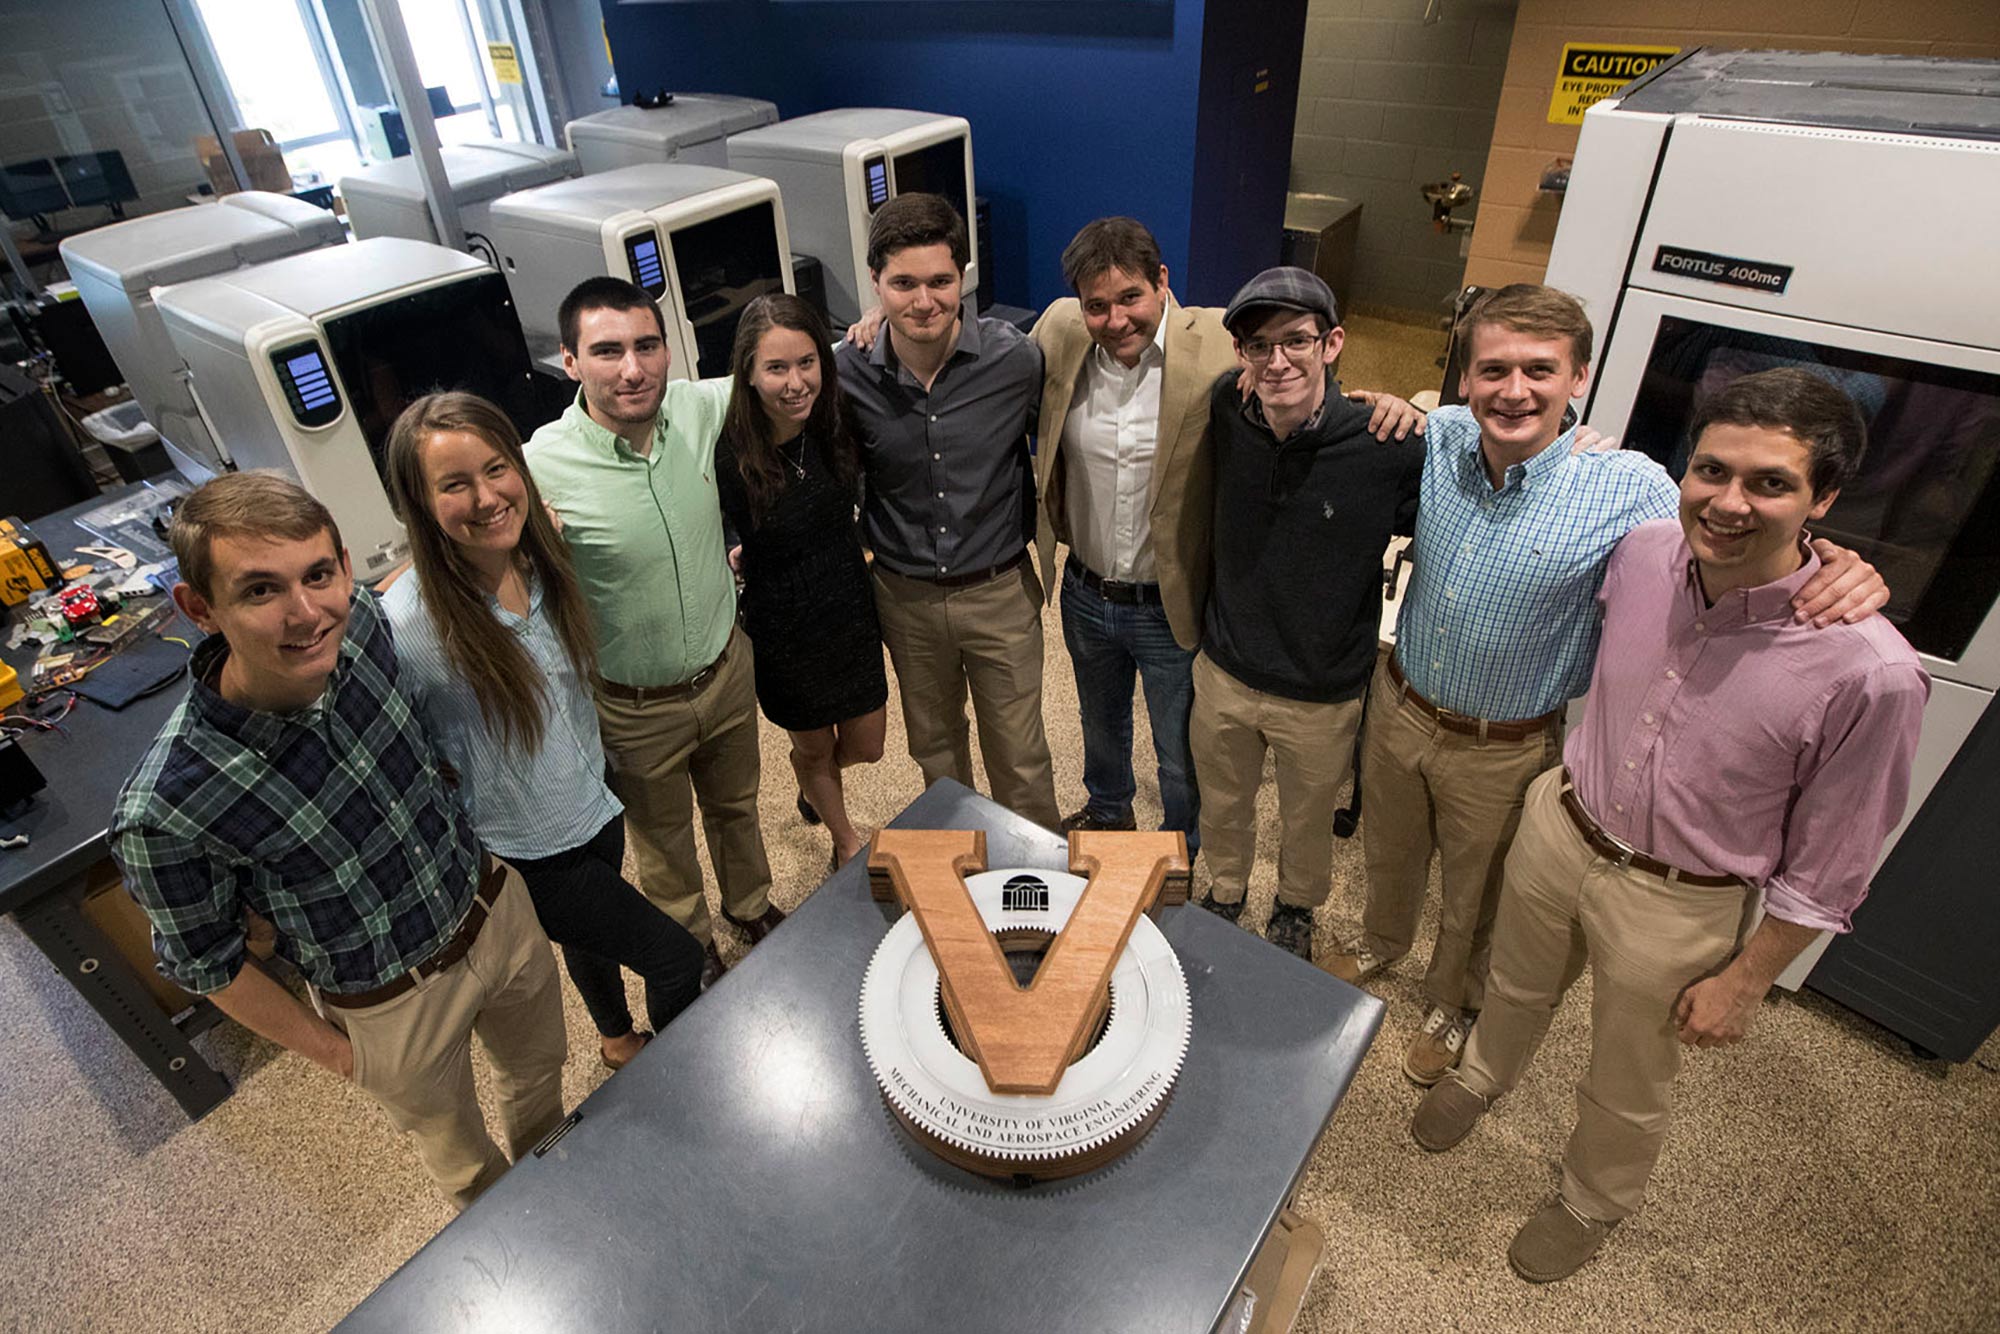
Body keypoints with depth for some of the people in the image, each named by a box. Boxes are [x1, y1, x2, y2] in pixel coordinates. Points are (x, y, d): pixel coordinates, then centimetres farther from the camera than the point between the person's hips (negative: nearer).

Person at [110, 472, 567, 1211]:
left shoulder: (361, 622, -24)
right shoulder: (164, 811, -34)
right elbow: (203, 961, -14)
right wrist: (330, 1051, -3)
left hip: (496, 906, 4)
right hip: (395, 1004, -4)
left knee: (541, 1065, 31)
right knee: (459, 1150, 26)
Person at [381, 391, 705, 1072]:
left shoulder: (544, 561, -11)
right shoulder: (406, 624, -31)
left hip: (595, 809, 6)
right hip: (524, 857, -6)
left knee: (591, 938, 31)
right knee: (677, 959, 2)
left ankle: (618, 1041, 60)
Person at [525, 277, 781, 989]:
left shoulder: (698, 407, -13)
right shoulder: (543, 468, -27)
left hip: (727, 668, 4)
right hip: (636, 708, -4)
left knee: (737, 805, 29)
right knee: (664, 842, 22)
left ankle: (752, 905, 58)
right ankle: (692, 948, 51)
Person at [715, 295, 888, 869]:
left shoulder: (837, 419, -15)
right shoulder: (728, 456, -25)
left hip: (852, 610, 4)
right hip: (783, 631, -3)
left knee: (866, 747, 18)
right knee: (813, 746, 21)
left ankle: (816, 785, 55)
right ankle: (846, 840, 50)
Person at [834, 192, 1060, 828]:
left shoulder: (1017, 358, -16)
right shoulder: (848, 370, -12)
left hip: (999, 590, -2)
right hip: (904, 594, 2)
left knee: (1020, 759, 10)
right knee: (934, 746, 23)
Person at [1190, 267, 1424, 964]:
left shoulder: (1392, 444, -24)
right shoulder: (1226, 411, -14)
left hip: (1322, 695, -2)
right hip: (1223, 670, 3)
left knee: (1307, 821, 24)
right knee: (1221, 805, 26)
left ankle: (1296, 909, 55)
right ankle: (1225, 893, 56)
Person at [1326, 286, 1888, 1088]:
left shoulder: (1629, 491, -23)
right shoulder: (1436, 440, -14)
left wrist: (1838, 572, -34)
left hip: (1503, 751, -2)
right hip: (1399, 708, 3)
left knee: (1474, 897, 23)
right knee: (1389, 855, 28)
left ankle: (1452, 1006, 53)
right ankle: (1381, 945, 60)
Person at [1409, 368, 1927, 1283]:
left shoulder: (1870, 672, -29)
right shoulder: (1641, 553, -18)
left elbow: (1827, 867, -16)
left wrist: (1744, 981, -8)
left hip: (1677, 906, -3)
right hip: (1558, 829, 4)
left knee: (1627, 1090, 23)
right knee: (1515, 991, 31)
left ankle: (1591, 1205, 54)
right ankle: (1483, 1076, 64)